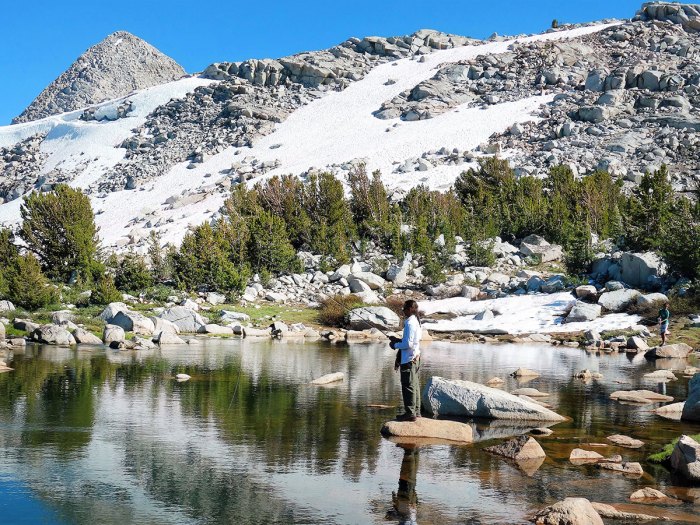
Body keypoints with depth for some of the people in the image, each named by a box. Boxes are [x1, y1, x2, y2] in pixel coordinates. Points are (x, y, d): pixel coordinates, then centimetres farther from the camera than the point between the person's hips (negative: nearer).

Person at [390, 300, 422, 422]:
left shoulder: (410, 323, -18)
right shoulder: (416, 322, 11)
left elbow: (408, 344, -22)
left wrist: (395, 345, -7)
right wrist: (398, 340, 14)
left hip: (409, 359, -10)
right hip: (415, 357, 10)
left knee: (408, 386, -5)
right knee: (414, 385, 15)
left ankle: (410, 413, -3)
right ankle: (416, 411, 21)